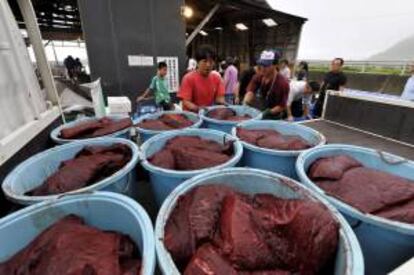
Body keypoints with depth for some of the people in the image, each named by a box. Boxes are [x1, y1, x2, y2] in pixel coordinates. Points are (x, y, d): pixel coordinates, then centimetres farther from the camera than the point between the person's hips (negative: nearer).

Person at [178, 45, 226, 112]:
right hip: (192, 114, -3)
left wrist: (223, 103, -21)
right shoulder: (189, 78, -9)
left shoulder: (217, 78, 2)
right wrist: (197, 109, -32)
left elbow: (219, 98, 1)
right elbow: (186, 102, -14)